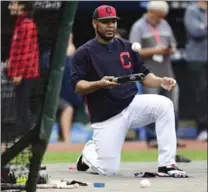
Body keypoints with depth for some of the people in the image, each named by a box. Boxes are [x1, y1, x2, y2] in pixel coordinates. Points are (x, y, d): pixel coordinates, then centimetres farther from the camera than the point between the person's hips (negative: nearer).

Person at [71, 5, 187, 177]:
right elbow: (77, 86, -10)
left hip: (132, 104, 4)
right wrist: (99, 84, -29)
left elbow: (144, 74, 11)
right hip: (106, 116, -4)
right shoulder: (84, 53, -3)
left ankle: (167, 165, -20)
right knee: (109, 170, -12)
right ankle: (89, 153, 26)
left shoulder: (126, 47, 9)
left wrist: (161, 81, -10)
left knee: (164, 104, -25)